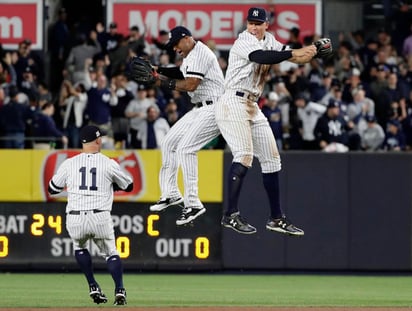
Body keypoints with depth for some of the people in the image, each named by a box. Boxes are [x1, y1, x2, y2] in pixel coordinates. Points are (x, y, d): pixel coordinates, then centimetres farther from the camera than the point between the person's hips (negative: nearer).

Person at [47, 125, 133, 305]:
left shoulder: (69, 164, 6)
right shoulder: (109, 164, 3)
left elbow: (52, 189, 16)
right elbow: (128, 186, 16)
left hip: (75, 220, 1)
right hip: (100, 219, -1)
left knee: (79, 247, 30)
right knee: (110, 253, 17)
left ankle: (93, 287, 17)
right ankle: (119, 290, -5)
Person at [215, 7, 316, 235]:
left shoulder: (269, 40, 13)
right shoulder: (244, 42, -12)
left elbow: (292, 56, 2)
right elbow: (261, 57, -32)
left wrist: (311, 50, -18)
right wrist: (294, 53, -36)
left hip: (253, 108, 9)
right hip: (233, 103, -9)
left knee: (271, 159, 10)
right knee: (244, 155, -22)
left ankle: (276, 218, 16)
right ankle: (231, 215, -23)